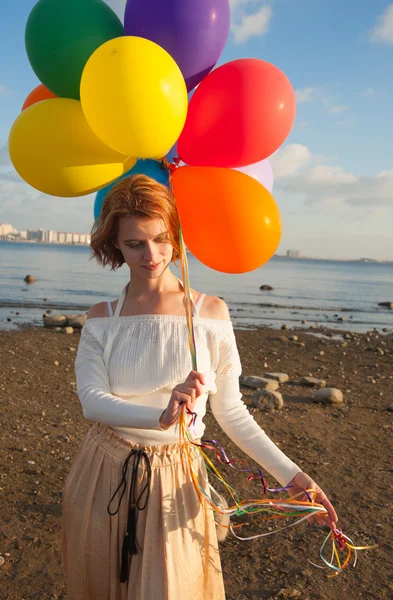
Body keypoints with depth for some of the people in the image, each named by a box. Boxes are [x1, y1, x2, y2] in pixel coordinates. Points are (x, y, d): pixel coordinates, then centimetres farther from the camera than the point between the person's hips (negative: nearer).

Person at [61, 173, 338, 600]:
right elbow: (91, 400, -16)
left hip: (174, 481, -2)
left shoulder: (210, 313, -7)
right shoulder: (102, 319, -2)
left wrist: (289, 473, -11)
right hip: (103, 476, 2)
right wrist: (160, 417, -34)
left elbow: (230, 411, -4)